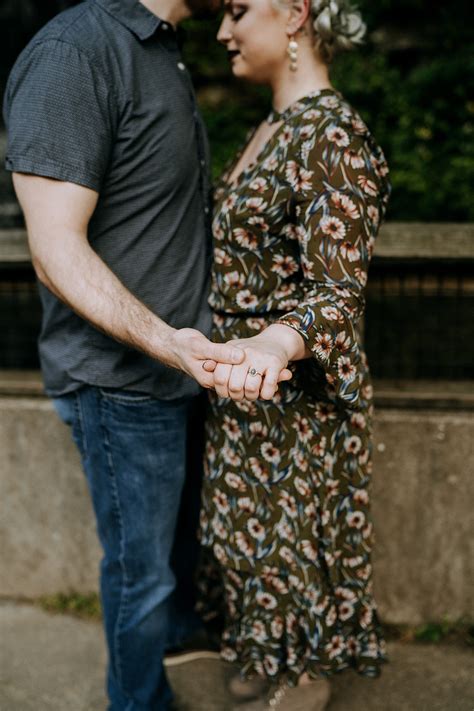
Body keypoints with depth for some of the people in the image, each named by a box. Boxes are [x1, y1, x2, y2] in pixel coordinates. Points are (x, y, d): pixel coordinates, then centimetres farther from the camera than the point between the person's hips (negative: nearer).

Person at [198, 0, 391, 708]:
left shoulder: (332, 137, -22)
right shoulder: (274, 127, 7)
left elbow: (338, 292, -26)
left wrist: (276, 342, -45)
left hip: (294, 383, -9)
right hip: (246, 372, 9)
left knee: (284, 530, 8)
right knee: (252, 521, 21)